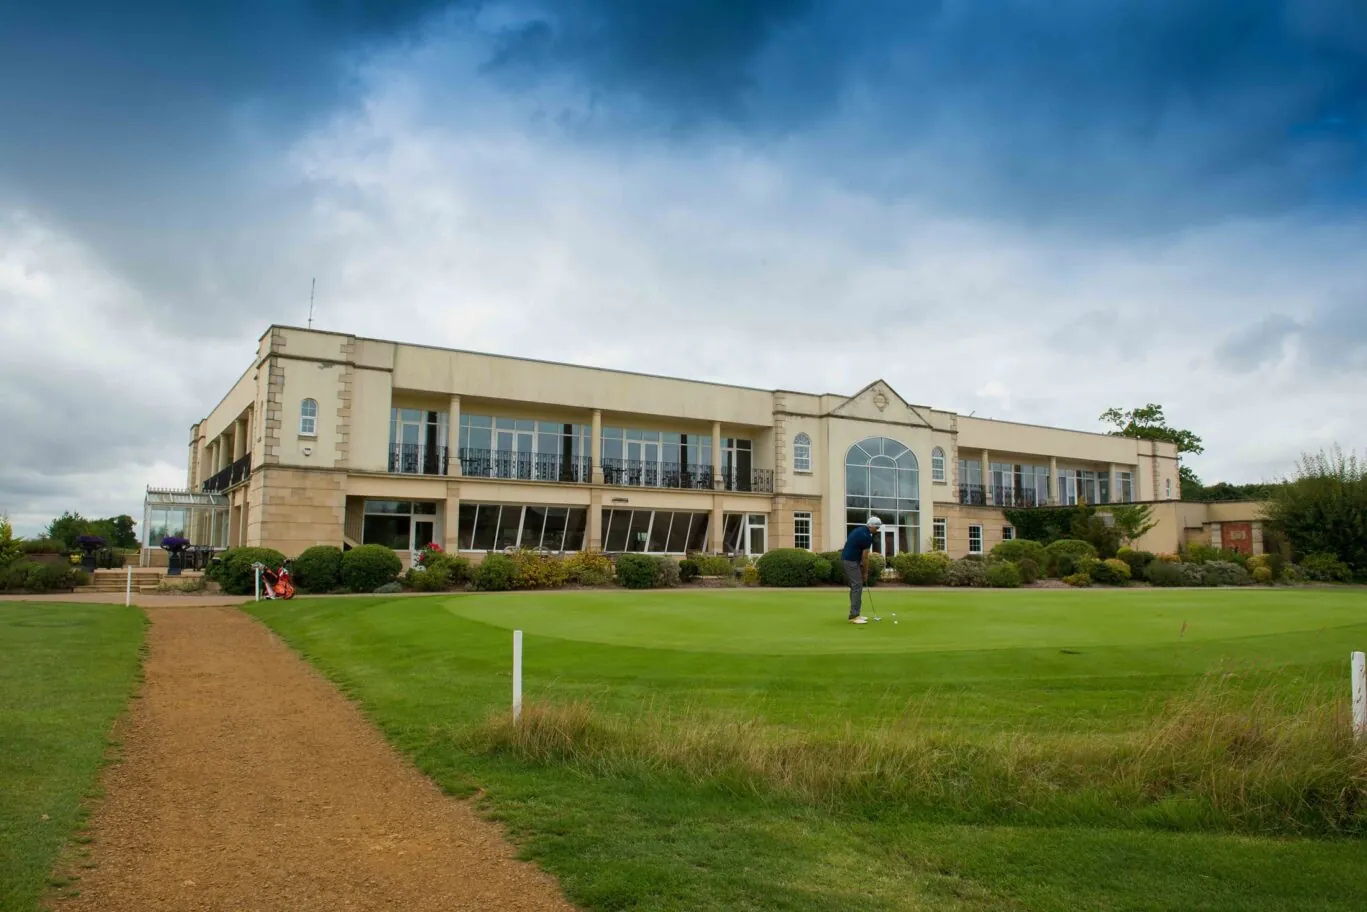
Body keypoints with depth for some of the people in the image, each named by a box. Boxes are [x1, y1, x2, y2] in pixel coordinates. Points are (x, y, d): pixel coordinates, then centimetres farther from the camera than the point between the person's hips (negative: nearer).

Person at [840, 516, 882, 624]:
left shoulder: (858, 529, 15)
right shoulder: (867, 536, -14)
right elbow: (865, 557, -9)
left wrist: (860, 564, 18)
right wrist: (866, 572, 2)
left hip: (846, 559, 10)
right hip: (851, 561, -10)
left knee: (854, 587, 14)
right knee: (857, 587, -9)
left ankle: (855, 614, 16)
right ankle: (854, 616, -11)